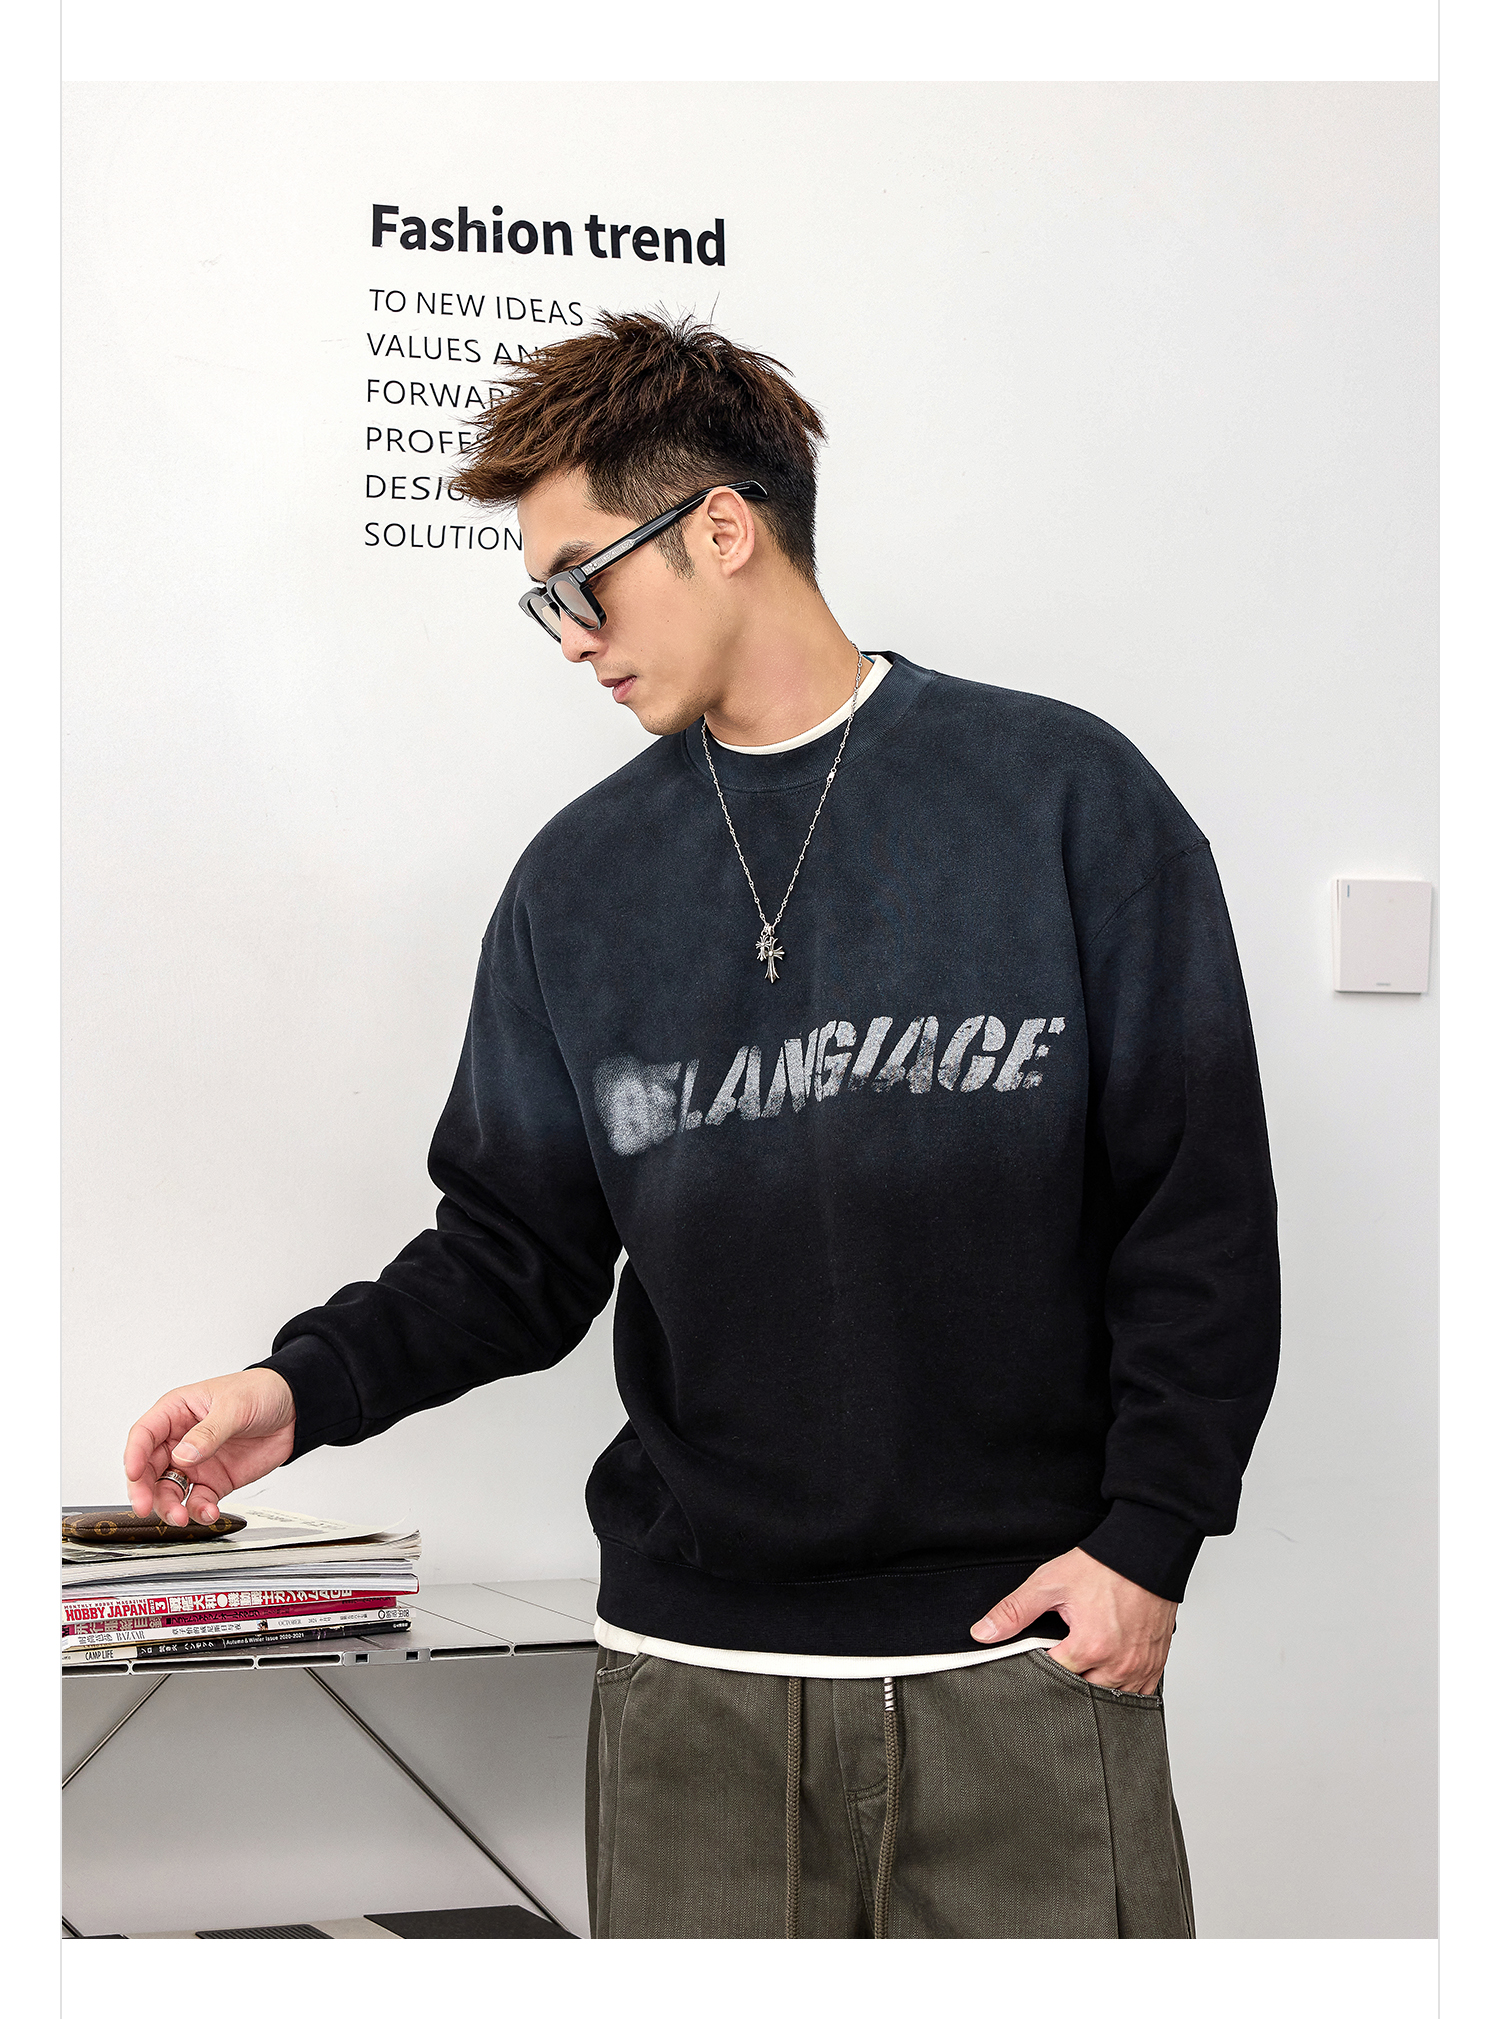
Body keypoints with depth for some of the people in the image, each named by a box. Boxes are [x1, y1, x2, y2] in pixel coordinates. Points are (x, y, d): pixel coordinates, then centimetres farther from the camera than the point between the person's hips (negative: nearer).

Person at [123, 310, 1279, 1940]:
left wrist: (1149, 1532, -7)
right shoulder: (579, 884, 9)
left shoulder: (1063, 796, -1)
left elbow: (1201, 1203, -2)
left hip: (1029, 1653, -2)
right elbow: (517, 1249, 9)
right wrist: (307, 1384, -7)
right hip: (694, 1680, 3)